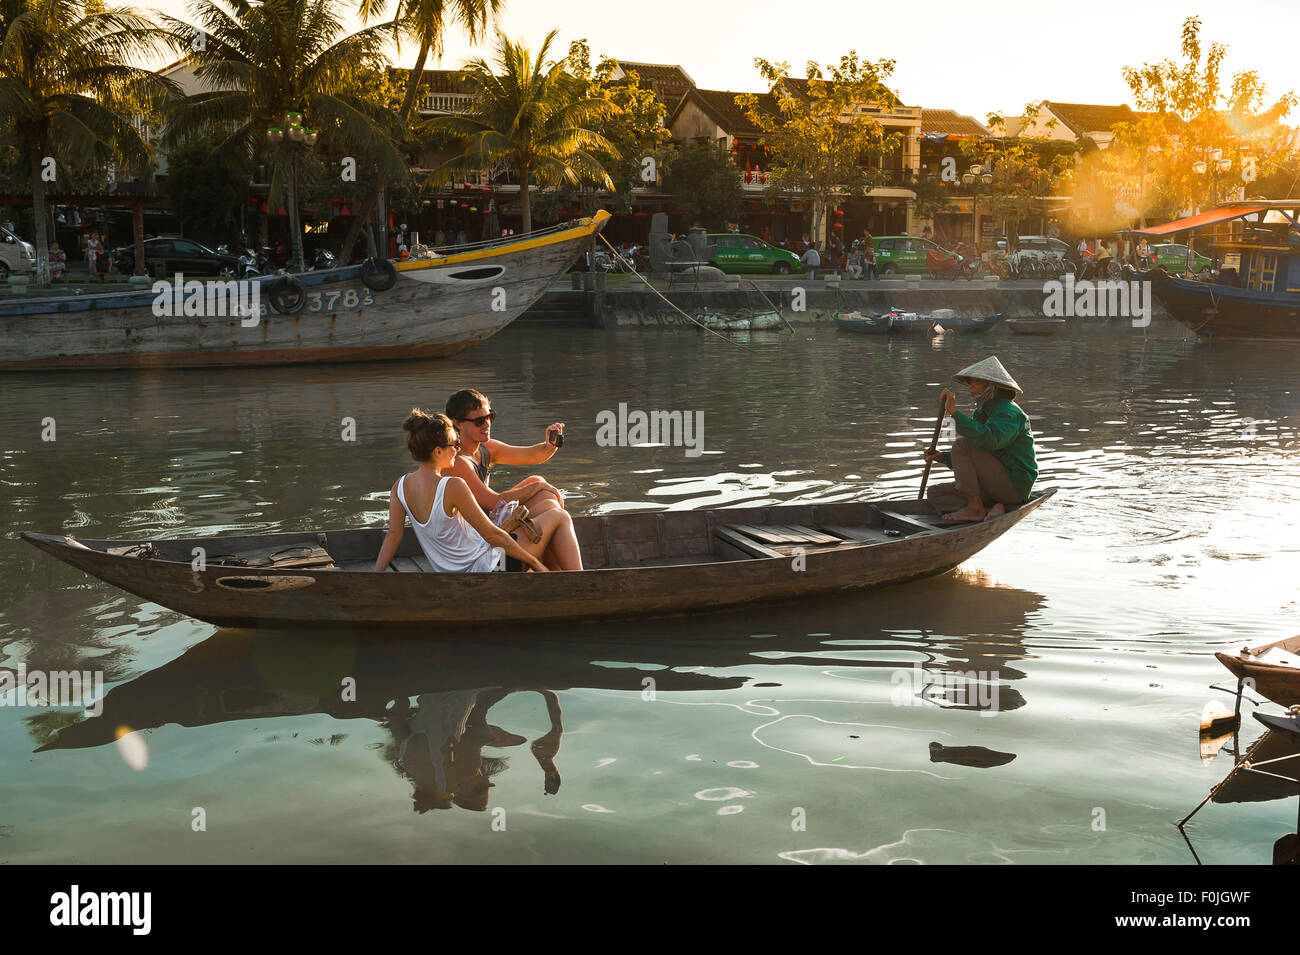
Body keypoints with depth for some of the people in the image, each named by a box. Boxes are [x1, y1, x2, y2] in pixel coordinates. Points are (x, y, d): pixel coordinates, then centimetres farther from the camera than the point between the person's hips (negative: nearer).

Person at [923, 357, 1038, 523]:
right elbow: (970, 462, 19)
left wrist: (955, 412, -35)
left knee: (961, 443, -21)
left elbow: (990, 440, -37)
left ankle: (975, 508, -18)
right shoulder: (981, 413, 15)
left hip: (1014, 486, -10)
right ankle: (989, 510, -13)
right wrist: (943, 456, 0)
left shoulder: (1009, 412, -14)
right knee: (935, 493, 4)